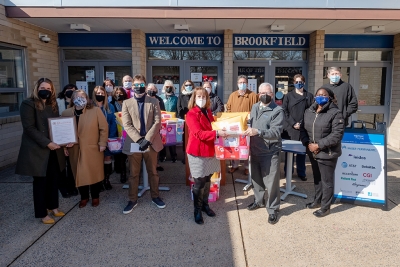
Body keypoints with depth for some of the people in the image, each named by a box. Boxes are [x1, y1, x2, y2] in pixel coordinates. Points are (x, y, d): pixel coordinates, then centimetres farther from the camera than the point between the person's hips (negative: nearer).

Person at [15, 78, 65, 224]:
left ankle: (53, 206, 31)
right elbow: (29, 128, -16)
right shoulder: (28, 104, -9)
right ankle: (42, 213, 18)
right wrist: (46, 143, -21)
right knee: (40, 181, 4)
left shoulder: (53, 105, 11)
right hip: (37, 150, -6)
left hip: (53, 149, 6)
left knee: (54, 179, 12)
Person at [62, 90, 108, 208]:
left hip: (93, 149, -2)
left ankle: (95, 197, 26)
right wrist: (64, 146, 4)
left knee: (95, 173, 7)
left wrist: (102, 143, -8)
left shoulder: (96, 111, -6)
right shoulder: (66, 113, 3)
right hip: (75, 150, 3)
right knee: (79, 174, 10)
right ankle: (84, 197, 28)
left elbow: (104, 128, -5)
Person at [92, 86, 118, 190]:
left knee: (107, 158, 5)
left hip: (108, 137, 2)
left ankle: (106, 180, 16)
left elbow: (113, 123, 2)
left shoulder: (110, 107, 5)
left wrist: (111, 137, -9)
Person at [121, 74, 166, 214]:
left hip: (151, 143, 0)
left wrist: (147, 139, -16)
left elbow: (157, 122, -5)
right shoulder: (127, 103, 3)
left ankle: (155, 196, 29)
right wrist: (139, 139, -17)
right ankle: (132, 200, 23)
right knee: (133, 174, 10)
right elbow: (127, 125, -5)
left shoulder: (154, 102, 3)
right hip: (134, 143, 0)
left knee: (153, 172, 13)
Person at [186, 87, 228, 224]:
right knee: (199, 182, 1)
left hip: (209, 150, 7)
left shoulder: (208, 112, 11)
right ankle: (197, 210, 17)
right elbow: (199, 133, -25)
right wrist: (217, 133, -34)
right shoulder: (191, 114, -14)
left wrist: (221, 130, 8)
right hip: (197, 152, -7)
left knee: (207, 179, 16)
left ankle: (205, 205, 32)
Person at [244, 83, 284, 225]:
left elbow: (276, 132, -24)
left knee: (271, 182, 1)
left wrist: (258, 132, -34)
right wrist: (248, 130, 1)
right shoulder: (255, 107, 9)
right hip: (255, 150, 7)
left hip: (270, 152, -6)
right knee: (256, 178, 20)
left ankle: (273, 209, 18)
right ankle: (258, 201, 40)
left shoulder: (278, 111, -13)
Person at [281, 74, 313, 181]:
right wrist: (293, 123, -11)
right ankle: (288, 172, 17)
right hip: (290, 128, 0)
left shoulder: (309, 96, 7)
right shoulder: (288, 96, 5)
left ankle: (301, 173, 17)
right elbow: (284, 111, -2)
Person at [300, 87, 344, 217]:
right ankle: (317, 200, 39)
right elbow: (303, 129, 10)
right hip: (312, 152, 6)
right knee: (317, 178, 21)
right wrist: (307, 143, -7)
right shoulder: (309, 111, 7)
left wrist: (319, 145, -21)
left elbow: (337, 134, -20)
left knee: (327, 180, 6)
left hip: (327, 153, -6)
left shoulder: (335, 113, -13)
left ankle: (325, 207, 21)